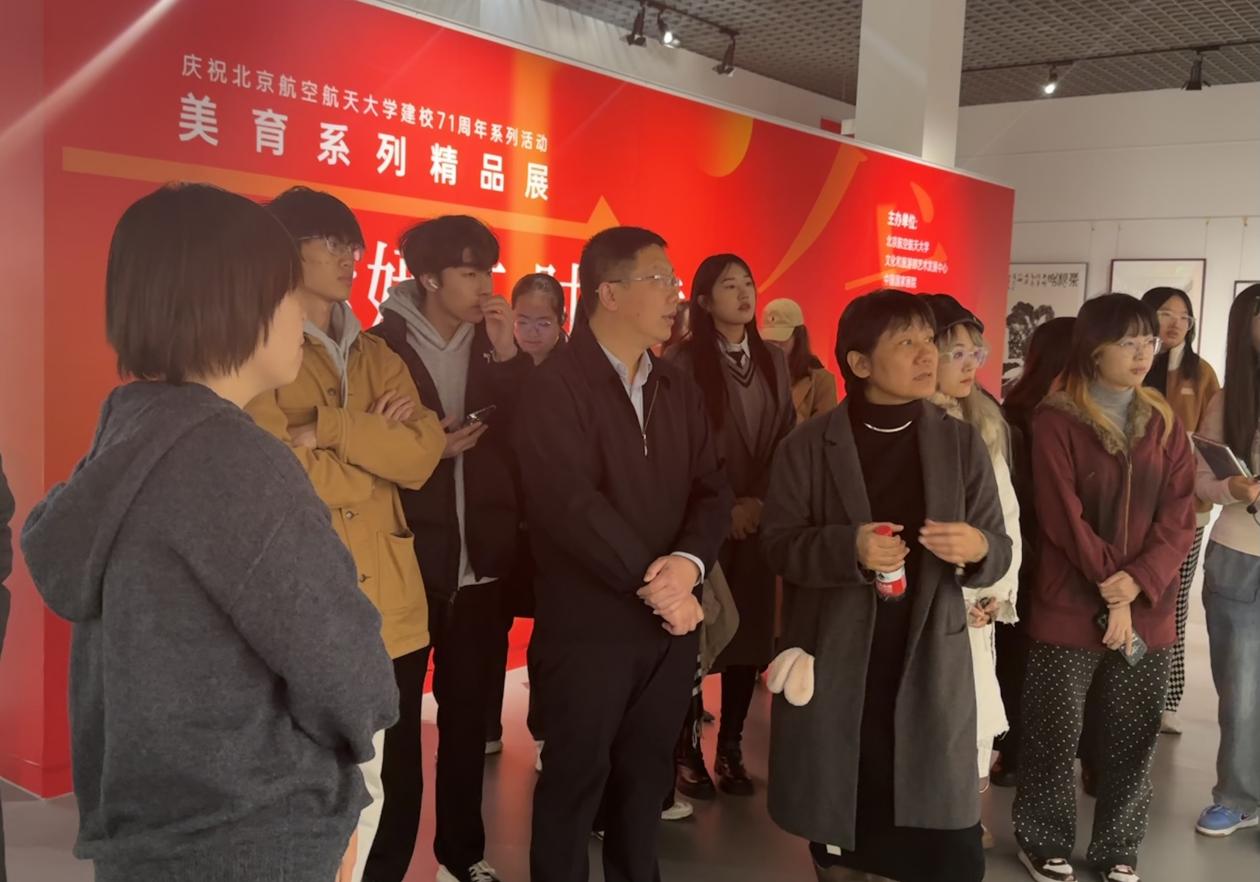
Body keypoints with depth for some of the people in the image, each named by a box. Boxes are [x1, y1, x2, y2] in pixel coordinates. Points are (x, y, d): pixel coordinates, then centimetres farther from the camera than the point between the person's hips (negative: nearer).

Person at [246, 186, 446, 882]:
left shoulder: (377, 356, 14)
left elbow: (423, 455, -2)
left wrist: (332, 430, -13)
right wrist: (378, 445, -6)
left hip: (395, 611, 6)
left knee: (396, 791, 15)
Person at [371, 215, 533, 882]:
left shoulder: (496, 347, 7)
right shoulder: (381, 347, -5)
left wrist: (508, 356, -13)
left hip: (482, 561, 4)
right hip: (409, 560, -4)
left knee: (468, 714, 14)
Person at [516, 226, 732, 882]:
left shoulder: (679, 390, 11)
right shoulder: (554, 387, -10)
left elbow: (712, 489, 3)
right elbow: (573, 504, -20)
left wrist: (688, 562, -16)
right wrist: (652, 582, -18)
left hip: (672, 622, 6)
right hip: (589, 625, -6)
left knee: (647, 777, 17)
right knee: (574, 782, 8)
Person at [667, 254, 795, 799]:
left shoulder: (774, 362, 9)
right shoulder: (684, 362, -7)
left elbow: (787, 438, 10)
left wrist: (762, 500, -4)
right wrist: (725, 506, -11)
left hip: (760, 519, 5)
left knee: (750, 633, 7)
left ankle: (731, 751, 18)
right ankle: (688, 751, 14)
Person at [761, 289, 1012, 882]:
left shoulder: (962, 442, 4)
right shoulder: (806, 447, -2)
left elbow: (999, 550, 4)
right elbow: (778, 543, -4)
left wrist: (977, 548, -19)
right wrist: (848, 546, -22)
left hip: (929, 667, 1)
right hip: (833, 668, -1)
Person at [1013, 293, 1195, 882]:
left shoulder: (1163, 423, 8)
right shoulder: (1056, 420, -7)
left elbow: (1179, 519, 1)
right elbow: (1063, 518, -11)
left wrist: (1136, 584, -13)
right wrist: (1109, 592, -13)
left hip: (1148, 610, 4)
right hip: (1071, 608, -4)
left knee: (1132, 740, 11)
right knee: (1054, 736, 6)